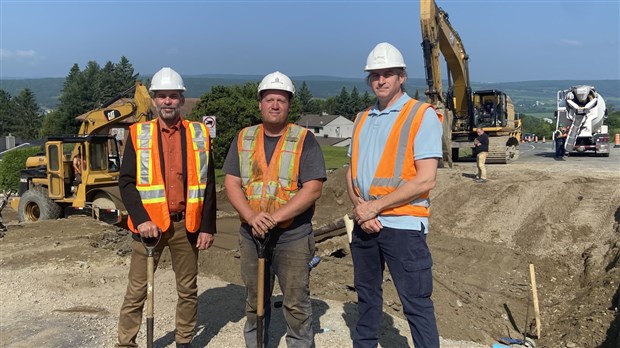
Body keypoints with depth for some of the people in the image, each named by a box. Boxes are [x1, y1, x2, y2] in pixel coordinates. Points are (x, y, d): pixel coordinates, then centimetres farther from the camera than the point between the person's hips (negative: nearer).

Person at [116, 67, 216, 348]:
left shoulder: (199, 134, 4)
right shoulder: (138, 134, 1)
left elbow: (208, 185, 3)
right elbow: (126, 182, -2)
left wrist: (207, 227, -1)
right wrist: (141, 219, -14)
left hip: (187, 224, 1)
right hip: (149, 224, -1)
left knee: (188, 289, 12)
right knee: (136, 291, 7)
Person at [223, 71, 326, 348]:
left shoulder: (304, 140, -5)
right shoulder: (243, 138, 7)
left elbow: (313, 189, -13)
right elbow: (231, 183, 0)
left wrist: (275, 216, -21)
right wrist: (251, 216, -16)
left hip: (293, 235, -3)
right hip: (251, 233, 4)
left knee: (296, 303, 5)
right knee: (254, 301, 17)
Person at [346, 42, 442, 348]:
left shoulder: (422, 115, -7)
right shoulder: (362, 119, 13)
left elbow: (425, 180, -15)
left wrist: (374, 207, -14)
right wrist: (359, 207, -6)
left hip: (402, 225, -6)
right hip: (364, 223, 7)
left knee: (417, 303, 0)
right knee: (366, 295, 19)